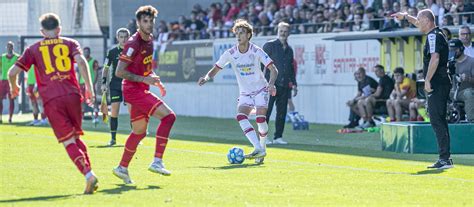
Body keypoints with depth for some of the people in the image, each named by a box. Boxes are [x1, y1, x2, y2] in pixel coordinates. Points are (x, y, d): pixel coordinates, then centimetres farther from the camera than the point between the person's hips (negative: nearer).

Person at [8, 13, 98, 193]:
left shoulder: (33, 49, 15)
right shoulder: (70, 43, 15)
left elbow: (12, 72, 12)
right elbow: (81, 62, -5)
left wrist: (14, 87, 32)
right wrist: (89, 88, -4)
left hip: (51, 99, -1)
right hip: (72, 94, 1)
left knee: (68, 141, -3)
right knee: (76, 137, 19)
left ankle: (88, 174, -20)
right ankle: (89, 171, 9)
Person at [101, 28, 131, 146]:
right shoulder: (112, 52, 5)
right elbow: (106, 68, 12)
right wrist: (104, 83, 2)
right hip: (115, 84, 0)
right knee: (114, 110, -6)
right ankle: (113, 138, 1)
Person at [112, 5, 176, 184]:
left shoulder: (149, 40, 12)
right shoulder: (133, 44, -17)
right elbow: (119, 72, -18)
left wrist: (156, 81, 12)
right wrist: (144, 79, -21)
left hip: (141, 90, 9)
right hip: (133, 90, -9)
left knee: (139, 132, 16)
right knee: (168, 116, -18)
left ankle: (122, 168, 27)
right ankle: (157, 161, -18)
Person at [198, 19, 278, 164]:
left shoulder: (256, 51, -15)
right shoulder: (230, 53, -7)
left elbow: (273, 70, -16)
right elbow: (215, 69, 2)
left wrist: (271, 84, -35)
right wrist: (206, 78, -19)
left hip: (261, 90, -3)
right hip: (245, 92, 3)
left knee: (260, 118, -21)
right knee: (241, 116, -23)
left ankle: (262, 149, 1)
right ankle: (258, 149, -28)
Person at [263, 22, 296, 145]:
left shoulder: (289, 50, 18)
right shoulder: (270, 45, 0)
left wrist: (294, 83, 18)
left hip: (284, 86, 6)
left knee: (282, 112, 4)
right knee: (266, 111, -7)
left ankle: (278, 137, 9)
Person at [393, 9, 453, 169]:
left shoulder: (433, 36, -13)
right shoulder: (436, 33, 17)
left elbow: (435, 58, -26)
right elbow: (420, 25, 38)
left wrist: (427, 80, -24)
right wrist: (406, 17, 48)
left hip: (437, 84, -10)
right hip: (441, 84, 10)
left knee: (437, 120, -11)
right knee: (439, 121, 12)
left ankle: (445, 158, -15)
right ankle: (444, 159, 13)